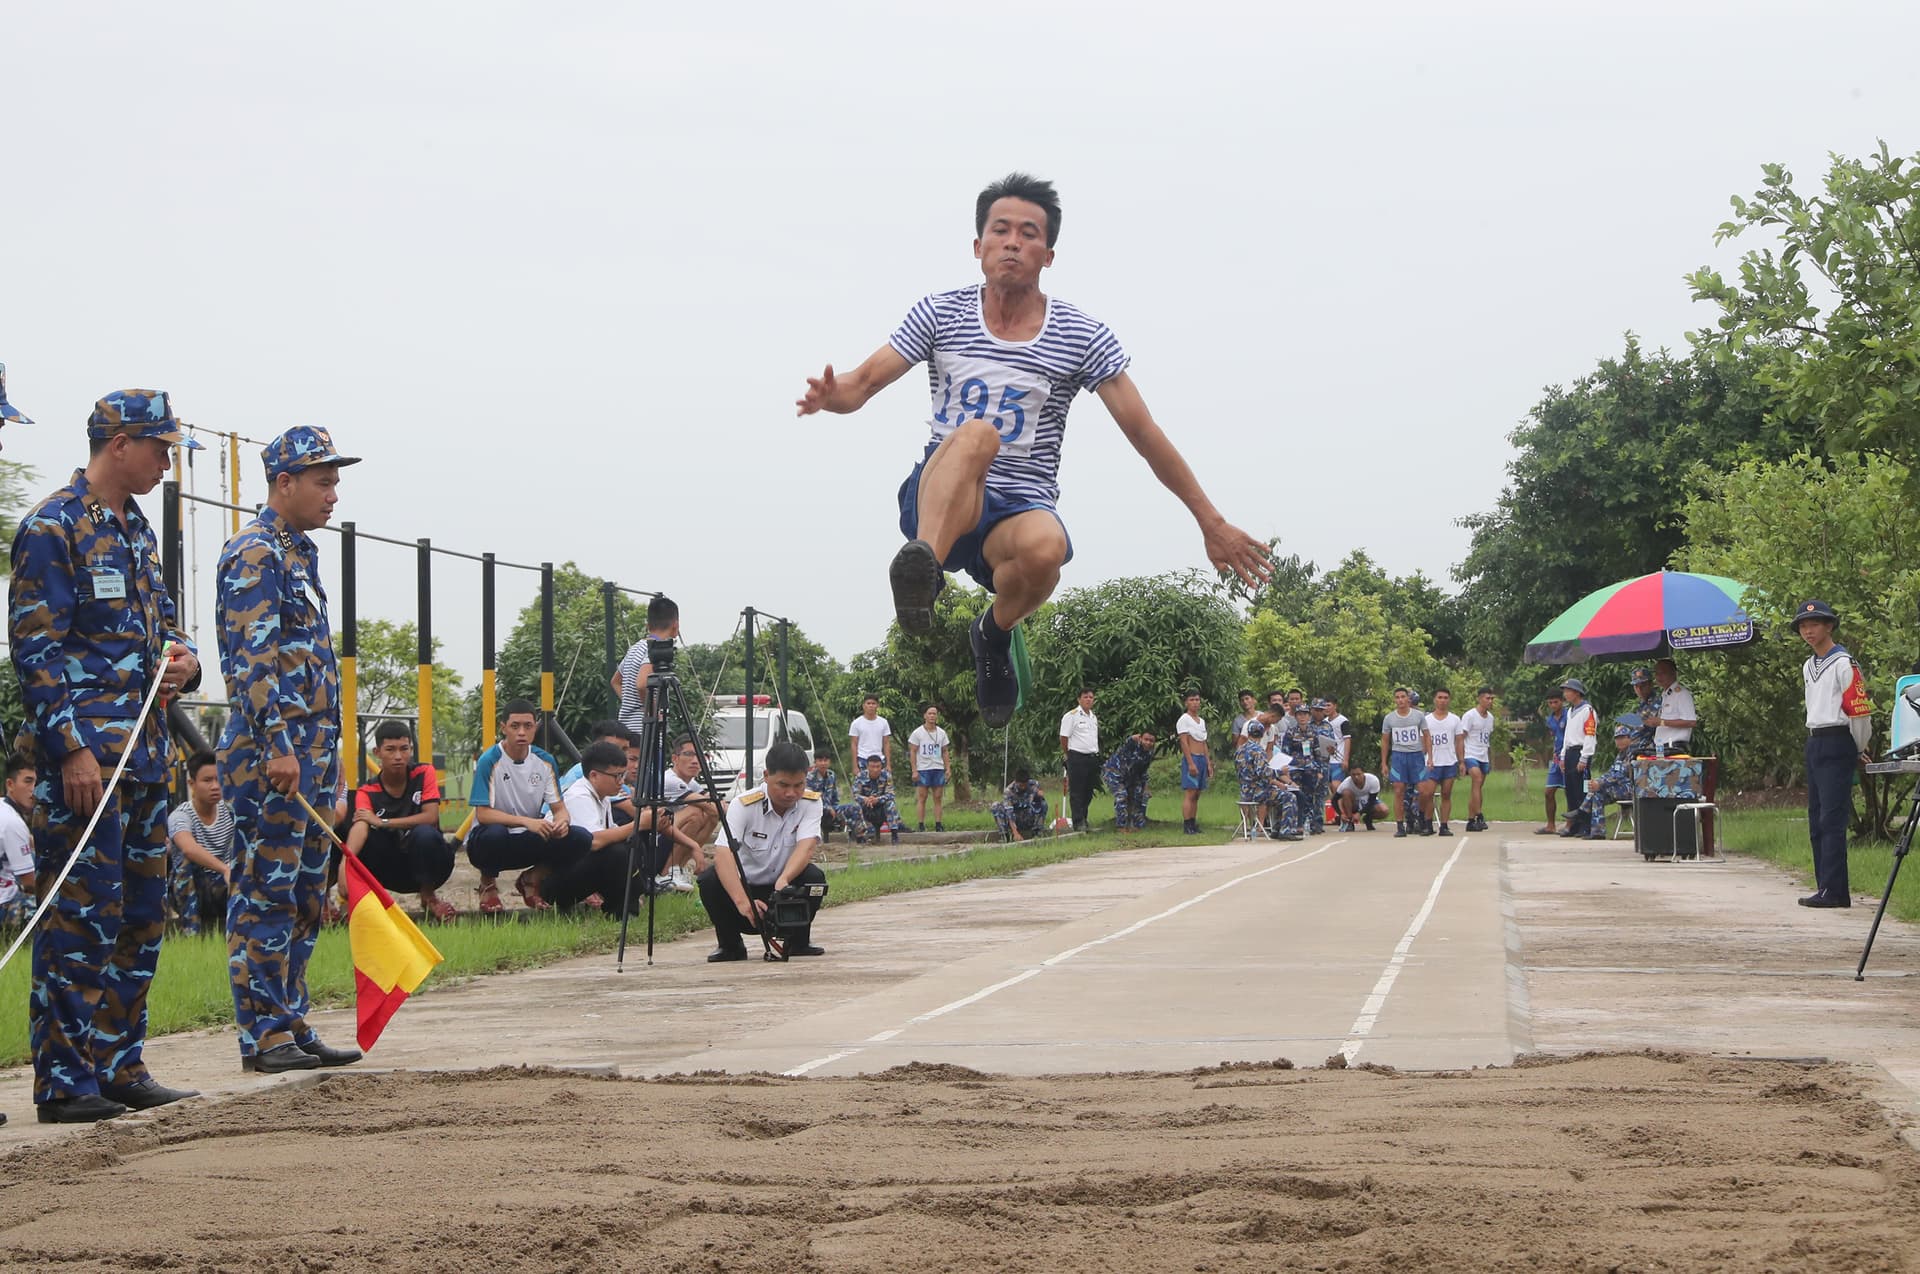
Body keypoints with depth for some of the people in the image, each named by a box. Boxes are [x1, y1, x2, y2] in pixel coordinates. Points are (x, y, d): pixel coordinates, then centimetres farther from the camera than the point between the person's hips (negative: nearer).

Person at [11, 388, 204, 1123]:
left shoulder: (136, 529, 16)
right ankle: (64, 1083, -4)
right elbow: (36, 649, -14)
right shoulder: (52, 527, -9)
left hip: (144, 751, 9)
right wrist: (71, 749, -19)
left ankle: (119, 1068, 19)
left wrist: (181, 658, 3)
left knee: (140, 913, 11)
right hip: (84, 752, -9)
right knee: (81, 914, -8)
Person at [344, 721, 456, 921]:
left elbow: (431, 817, -19)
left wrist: (383, 822, -21)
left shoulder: (424, 774, -7)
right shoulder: (367, 792, -9)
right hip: (393, 871, 0)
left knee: (425, 834, -34)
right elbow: (361, 826, -28)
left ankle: (428, 896, -12)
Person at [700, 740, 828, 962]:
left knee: (814, 877, -29)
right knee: (709, 880, -30)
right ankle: (730, 944, -4)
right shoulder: (743, 804, -21)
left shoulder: (810, 804, -12)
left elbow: (806, 846, -28)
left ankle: (799, 941, -3)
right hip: (744, 887, -1)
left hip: (786, 890, 1)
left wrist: (783, 880, -49)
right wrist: (743, 902, -49)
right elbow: (723, 853, -34)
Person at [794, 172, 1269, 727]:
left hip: (1021, 510, 1)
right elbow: (864, 381, 5)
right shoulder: (941, 314, 5)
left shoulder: (1084, 338, 2)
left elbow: (1146, 435, 4)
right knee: (976, 433, -35)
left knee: (1044, 546, -38)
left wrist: (1213, 524, 4)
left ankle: (996, 633, -5)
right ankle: (922, 565, -56)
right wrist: (831, 395, -21)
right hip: (936, 504, -1)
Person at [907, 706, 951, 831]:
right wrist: (914, 770, -10)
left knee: (938, 798, 2)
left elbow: (945, 751, 16)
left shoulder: (941, 733, 11)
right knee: (922, 798, -4)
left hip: (938, 769, 4)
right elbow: (913, 751, -2)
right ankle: (921, 826, -4)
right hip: (923, 769, -4)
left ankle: (938, 825, 4)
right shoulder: (918, 733, -1)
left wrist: (947, 768, 6)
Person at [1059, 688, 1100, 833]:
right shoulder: (1071, 716, -7)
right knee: (1076, 792, -6)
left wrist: (1097, 754, 17)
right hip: (1077, 757, -7)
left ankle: (1083, 820, 21)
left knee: (1088, 792, 11)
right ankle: (1078, 823, -6)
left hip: (1092, 757, 7)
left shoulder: (1094, 717, 17)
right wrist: (1067, 755, -1)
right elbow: (1064, 738, -6)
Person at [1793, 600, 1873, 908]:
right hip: (1814, 744, 9)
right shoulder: (1808, 667, 17)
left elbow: (1860, 709, -13)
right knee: (1816, 821, 9)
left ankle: (1833, 890, -16)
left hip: (1836, 746, -9)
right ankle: (1826, 887, 13)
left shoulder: (1844, 663, -12)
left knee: (1832, 819, -13)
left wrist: (1860, 749, -3)